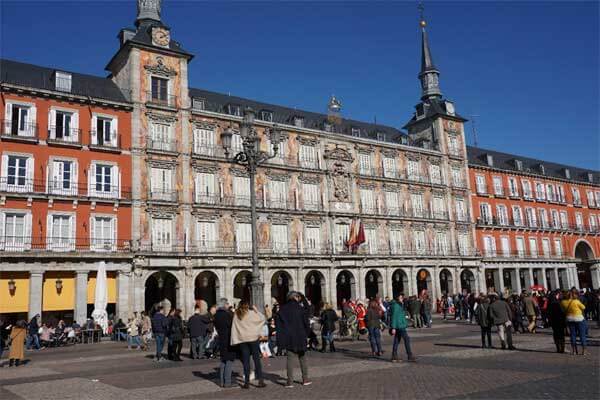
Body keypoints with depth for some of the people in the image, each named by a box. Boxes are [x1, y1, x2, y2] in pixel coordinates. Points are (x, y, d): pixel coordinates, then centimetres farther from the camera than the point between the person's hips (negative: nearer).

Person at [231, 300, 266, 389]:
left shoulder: (236, 316, 1)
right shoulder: (251, 313, -6)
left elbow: (234, 329, 2)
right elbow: (262, 318, -2)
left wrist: (235, 341, 5)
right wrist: (256, 310, 5)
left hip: (242, 340, 2)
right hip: (253, 338, -2)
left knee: (246, 361, 6)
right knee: (257, 359, 5)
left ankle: (247, 382, 4)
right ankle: (260, 380, 4)